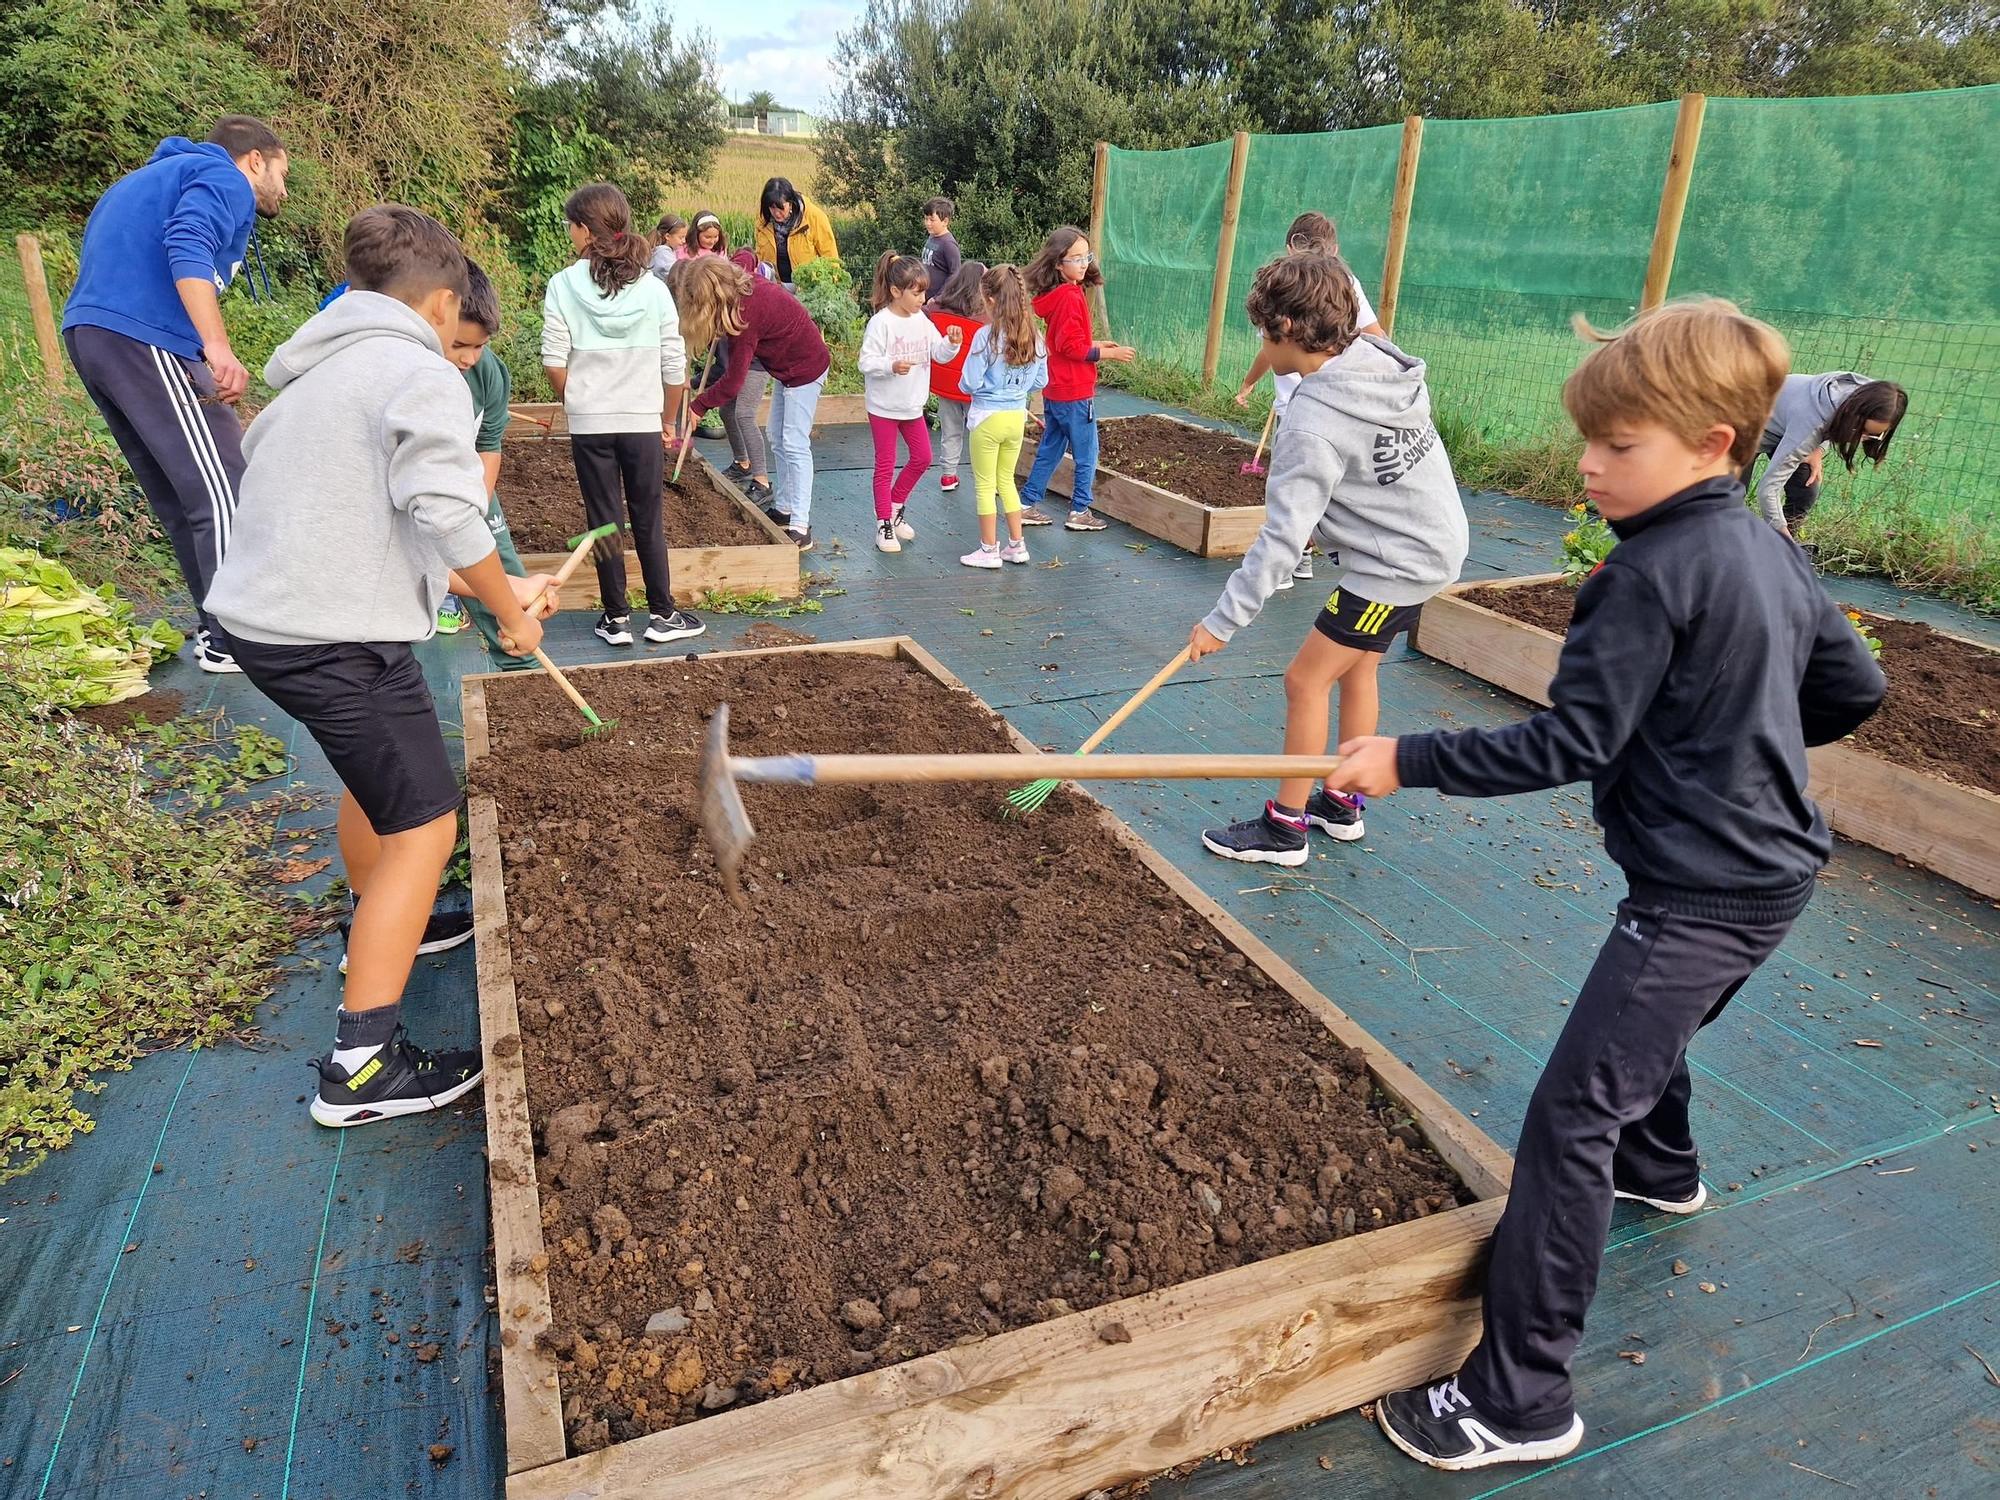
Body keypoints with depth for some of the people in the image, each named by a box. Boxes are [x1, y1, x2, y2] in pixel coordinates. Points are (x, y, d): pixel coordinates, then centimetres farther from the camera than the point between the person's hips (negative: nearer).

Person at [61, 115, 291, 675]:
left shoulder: (153, 175, 32)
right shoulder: (224, 180, 1)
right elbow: (188, 247, -19)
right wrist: (218, 347, -31)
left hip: (85, 331, 10)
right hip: (147, 338, -10)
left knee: (178, 497, 14)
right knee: (223, 491, -8)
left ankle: (218, 623, 18)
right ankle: (232, 640, -6)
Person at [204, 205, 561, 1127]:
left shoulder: (324, 372, 21)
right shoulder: (421, 374, -8)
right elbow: (446, 517, -24)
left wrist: (499, 591, 22)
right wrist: (510, 611, -8)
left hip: (262, 620, 10)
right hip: (337, 638, -10)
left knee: (377, 774, 30)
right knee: (424, 827, -2)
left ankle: (384, 924, 52)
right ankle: (360, 1067, -1)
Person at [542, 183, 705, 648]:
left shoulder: (564, 284, -6)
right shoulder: (653, 288, -2)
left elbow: (554, 361, -8)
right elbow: (674, 367, -1)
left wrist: (573, 402, 10)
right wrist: (668, 421, 12)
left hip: (590, 423, -1)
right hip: (643, 422, 1)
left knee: (604, 520, 8)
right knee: (649, 522, 11)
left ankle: (616, 619, 14)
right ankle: (663, 615, 17)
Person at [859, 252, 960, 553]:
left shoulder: (922, 320, 3)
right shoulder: (881, 323, -17)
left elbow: (940, 353, 7)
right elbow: (865, 362, -20)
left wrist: (952, 343, -14)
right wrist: (891, 366, -36)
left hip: (912, 404, 6)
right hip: (884, 406, -6)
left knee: (922, 457, 11)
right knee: (885, 465, 2)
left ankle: (895, 505, 31)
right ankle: (884, 525, 12)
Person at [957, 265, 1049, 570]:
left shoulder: (986, 336, -18)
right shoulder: (1034, 336, -1)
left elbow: (970, 383, -15)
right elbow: (1040, 381, 7)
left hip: (988, 418, -6)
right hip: (1018, 416, 6)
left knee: (985, 484, 8)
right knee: (1006, 480, 20)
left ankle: (989, 550, 13)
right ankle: (1017, 545, 23)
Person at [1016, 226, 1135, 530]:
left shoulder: (1054, 295, 9)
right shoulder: (1071, 296, -19)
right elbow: (1072, 347, -21)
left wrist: (1097, 345, 11)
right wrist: (1110, 354, -12)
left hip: (1054, 391, 9)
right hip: (1074, 392, -9)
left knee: (1049, 450, 17)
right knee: (1086, 454, 4)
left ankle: (1028, 505, 21)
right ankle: (1079, 512, 12)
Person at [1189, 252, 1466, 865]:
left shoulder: (1314, 425, -27)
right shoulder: (1384, 361, -3)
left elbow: (1281, 538, -28)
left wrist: (1223, 620, -23)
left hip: (1394, 564, -9)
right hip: (1430, 541, 9)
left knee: (1306, 680, -2)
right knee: (1355, 670, 19)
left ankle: (1284, 827, 9)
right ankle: (1341, 805, 32)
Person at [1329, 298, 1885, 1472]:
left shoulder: (1653, 572, -21)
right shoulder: (1773, 550, 6)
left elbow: (1569, 744, -25)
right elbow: (1856, 687, 13)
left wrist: (1409, 760, -22)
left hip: (1702, 895, -10)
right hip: (1774, 867, 10)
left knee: (1568, 1120, -10)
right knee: (1648, 1022, 34)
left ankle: (1523, 1398, -4)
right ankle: (1660, 1168, 62)